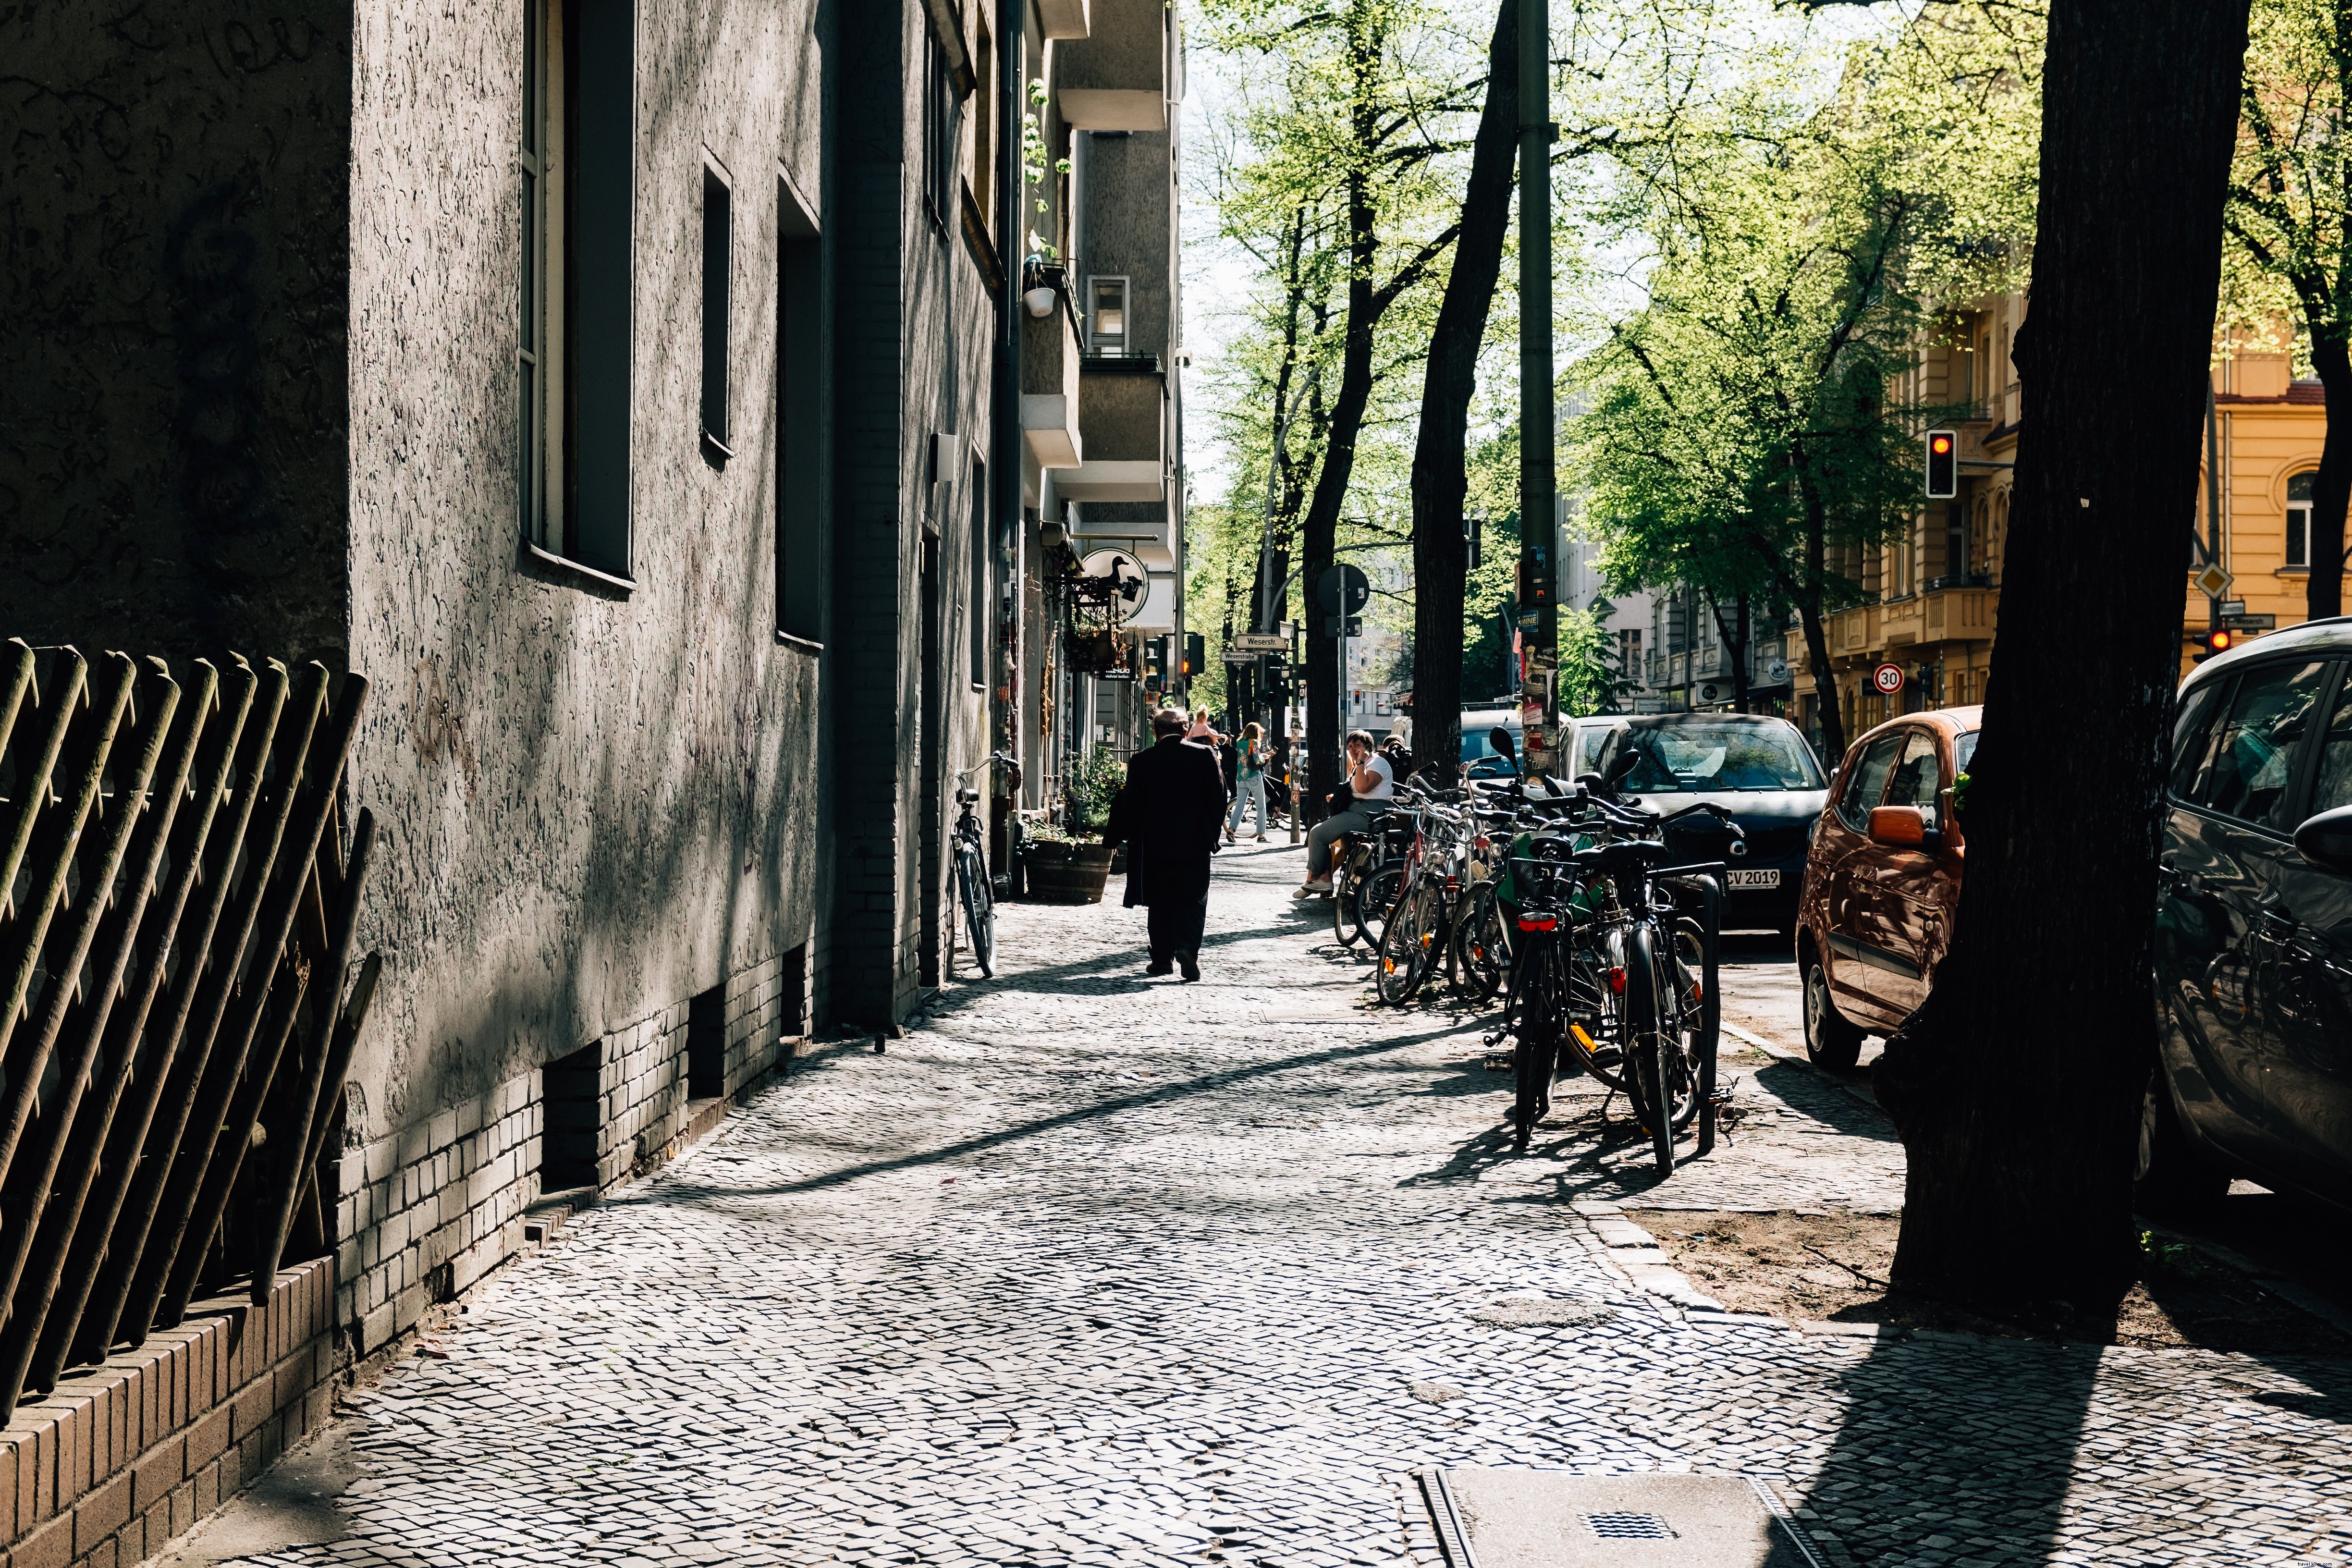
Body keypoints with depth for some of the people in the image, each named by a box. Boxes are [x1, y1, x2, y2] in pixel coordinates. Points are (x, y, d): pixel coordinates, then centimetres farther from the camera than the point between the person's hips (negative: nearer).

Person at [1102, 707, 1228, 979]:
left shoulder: (1141, 761, -2)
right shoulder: (1205, 756, -2)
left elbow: (1129, 803, -2)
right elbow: (1219, 797, -2)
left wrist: (1117, 836, 9)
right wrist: (1211, 834, 7)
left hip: (1154, 844, 1)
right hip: (1195, 845, 0)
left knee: (1160, 902, 11)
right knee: (1192, 900, 4)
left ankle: (1162, 958, 12)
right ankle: (1188, 948, -17)